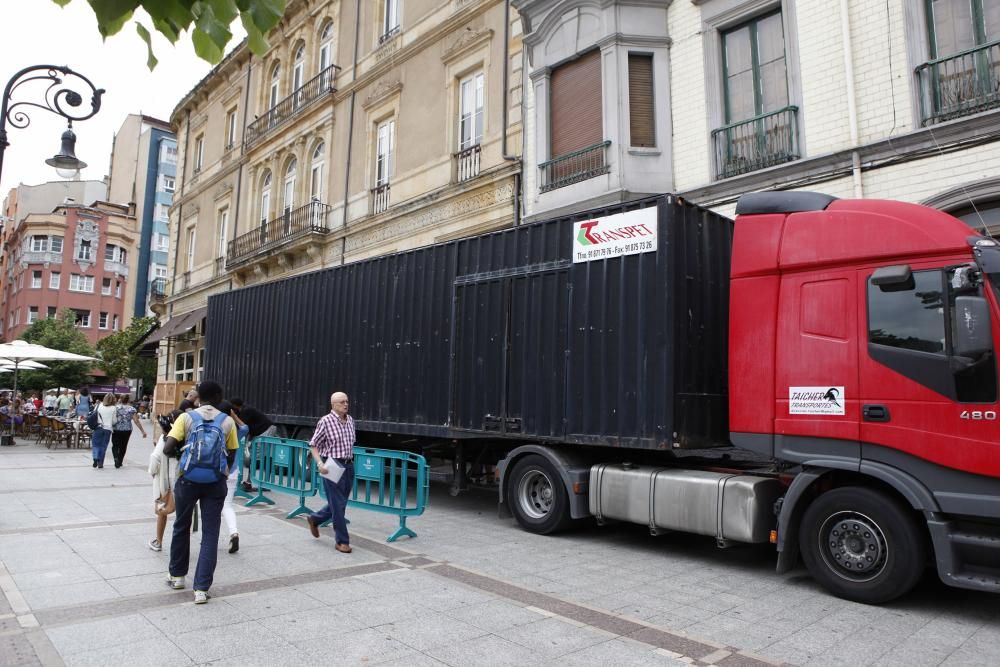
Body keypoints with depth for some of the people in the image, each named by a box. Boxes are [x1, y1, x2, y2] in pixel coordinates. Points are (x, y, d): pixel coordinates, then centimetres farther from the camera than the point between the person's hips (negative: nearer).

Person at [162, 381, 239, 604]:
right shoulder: (227, 422, -1)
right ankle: (201, 589, 2)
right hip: (215, 482, 0)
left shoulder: (186, 417, -3)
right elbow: (231, 457, 4)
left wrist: (180, 453, 11)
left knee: (181, 527, 22)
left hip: (188, 479, 1)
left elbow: (167, 449, -11)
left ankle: (177, 575, 36)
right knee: (210, 534, 4)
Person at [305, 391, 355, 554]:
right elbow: (313, 445, -5)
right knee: (337, 504, -2)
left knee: (341, 502, 16)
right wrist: (320, 463, -17)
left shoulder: (350, 420, 8)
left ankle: (314, 519, 40)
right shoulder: (325, 421, -10)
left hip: (348, 466, 7)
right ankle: (342, 541, 9)